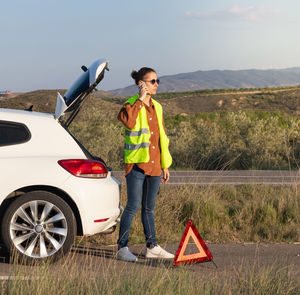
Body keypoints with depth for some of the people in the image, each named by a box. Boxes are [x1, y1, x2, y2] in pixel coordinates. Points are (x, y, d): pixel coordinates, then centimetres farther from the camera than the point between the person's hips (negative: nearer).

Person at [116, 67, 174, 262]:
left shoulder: (157, 107, 14)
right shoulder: (132, 104, -6)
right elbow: (128, 121, -31)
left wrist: (165, 165, 17)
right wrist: (140, 100, -21)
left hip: (154, 164, 6)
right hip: (137, 164, -6)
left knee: (149, 208, 13)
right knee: (133, 207, -6)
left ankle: (152, 247, 20)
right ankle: (122, 248, 2)